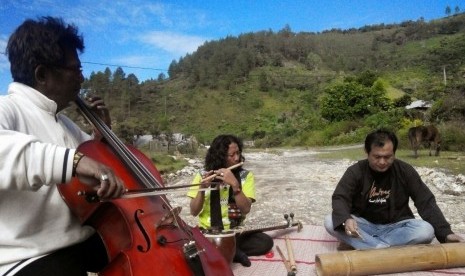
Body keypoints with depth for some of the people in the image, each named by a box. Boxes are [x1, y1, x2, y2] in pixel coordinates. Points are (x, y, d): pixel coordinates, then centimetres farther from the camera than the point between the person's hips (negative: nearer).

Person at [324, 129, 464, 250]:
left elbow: (426, 202, -6)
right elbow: (339, 198, -19)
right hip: (364, 225, -1)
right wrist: (346, 219, -42)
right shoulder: (355, 171, -11)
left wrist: (445, 232, -18)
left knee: (426, 230, -29)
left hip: (395, 226, 2)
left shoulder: (405, 171, -6)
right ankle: (386, 249, -32)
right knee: (330, 222, -28)